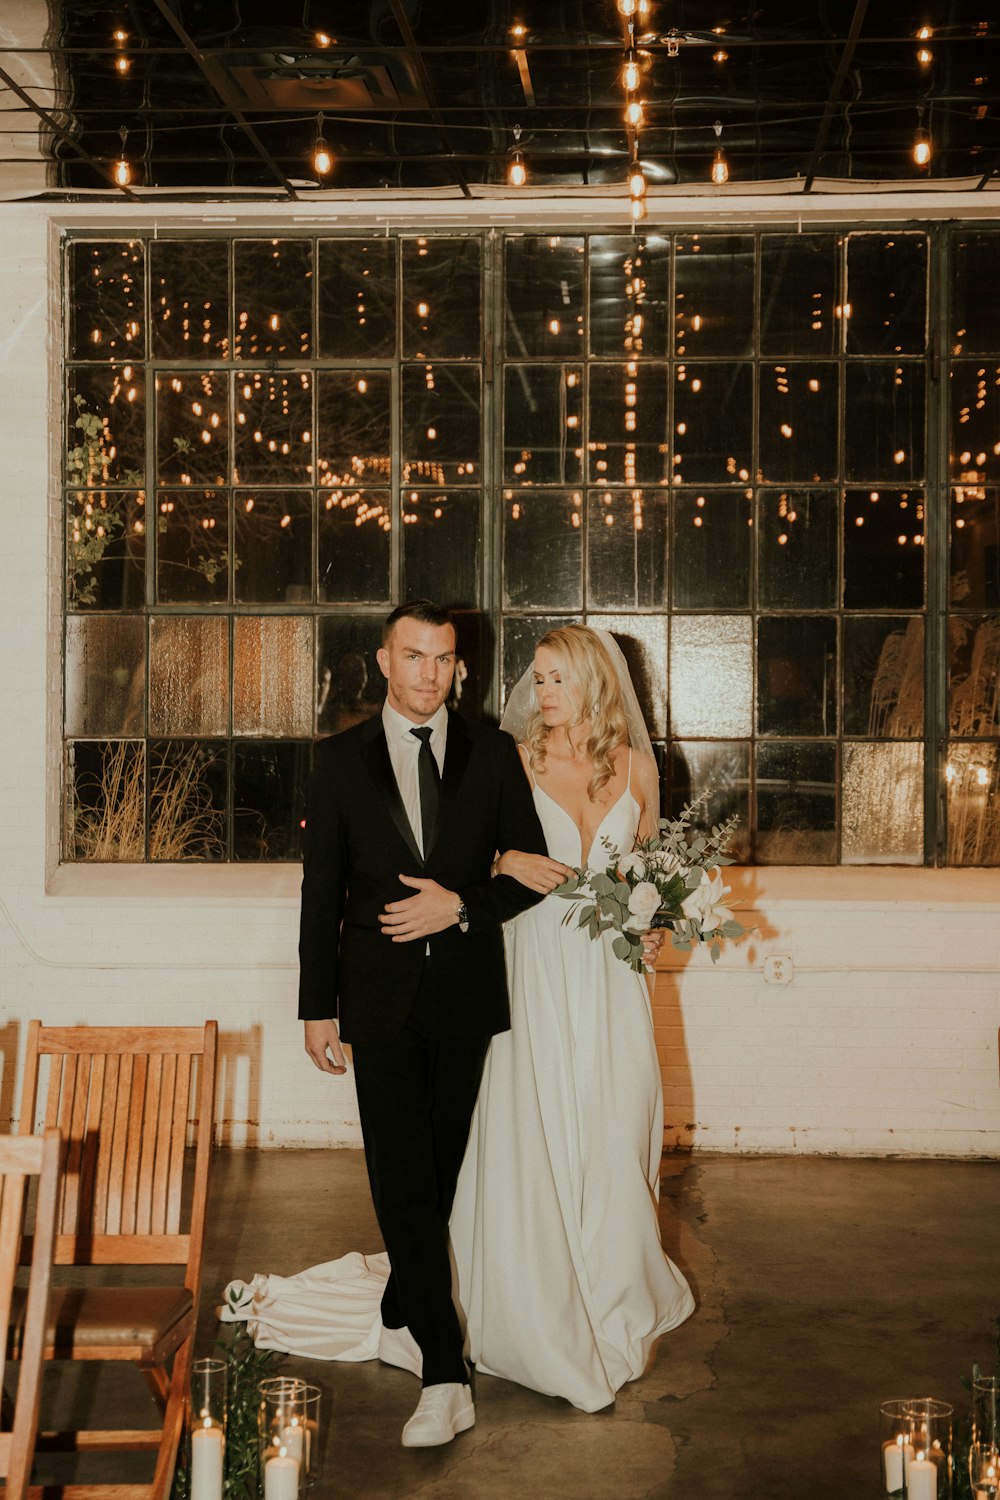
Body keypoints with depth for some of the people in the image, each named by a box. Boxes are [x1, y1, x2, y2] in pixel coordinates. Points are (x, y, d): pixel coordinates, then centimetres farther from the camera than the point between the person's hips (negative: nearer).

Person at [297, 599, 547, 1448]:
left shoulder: (492, 753, 4)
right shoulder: (342, 758, 3)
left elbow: (533, 866, 5)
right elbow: (321, 891, 3)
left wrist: (462, 906, -12)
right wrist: (318, 1007, 1)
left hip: (465, 990, 1)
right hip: (380, 996, -1)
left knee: (440, 1172, 12)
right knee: (403, 1182, -6)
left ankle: (401, 1321, 33)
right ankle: (445, 1376, -4)